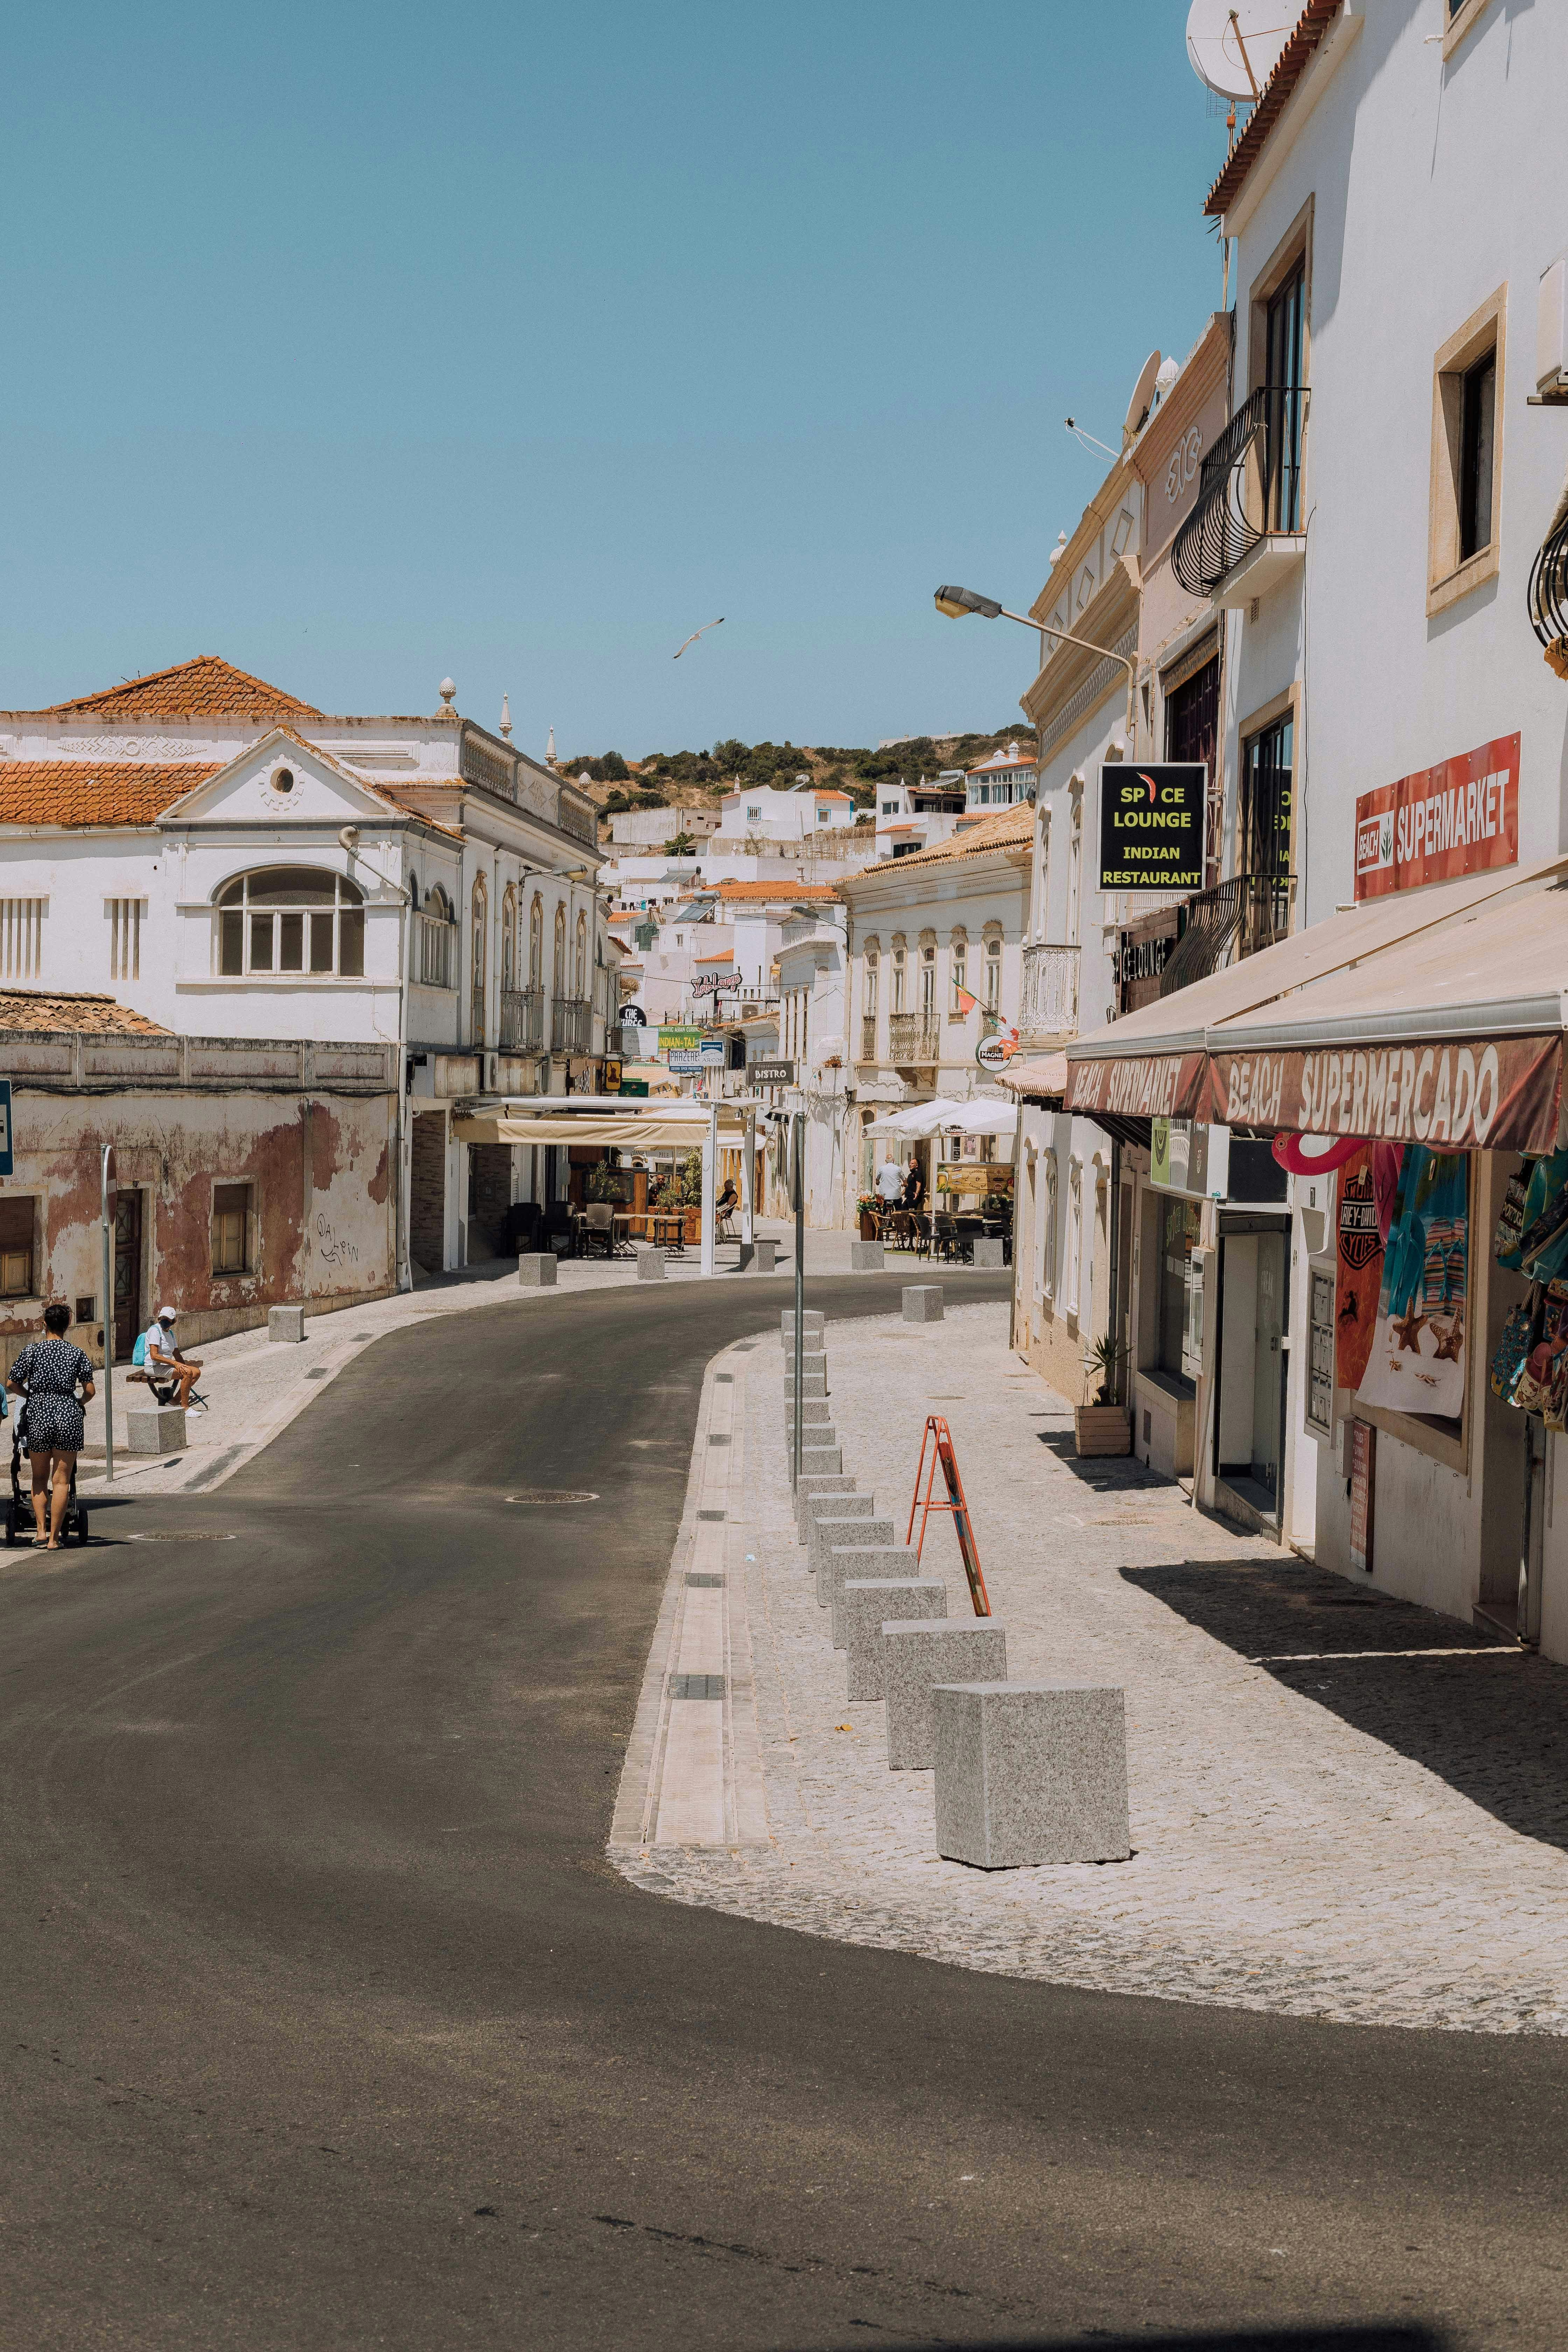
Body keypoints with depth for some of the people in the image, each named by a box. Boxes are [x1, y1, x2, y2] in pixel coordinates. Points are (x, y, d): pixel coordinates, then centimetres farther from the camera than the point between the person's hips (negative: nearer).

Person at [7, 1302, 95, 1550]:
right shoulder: (77, 1353, 2)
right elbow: (90, 1391, 0)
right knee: (61, 1479, 4)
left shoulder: (32, 1350, 0)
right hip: (69, 1413, 0)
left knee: (39, 1477, 16)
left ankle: (41, 1530, 5)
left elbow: (12, 1384, -1)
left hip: (39, 1413, 0)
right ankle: (54, 1538, 2)